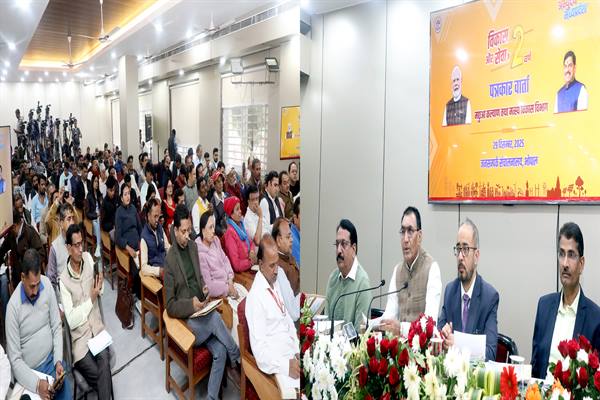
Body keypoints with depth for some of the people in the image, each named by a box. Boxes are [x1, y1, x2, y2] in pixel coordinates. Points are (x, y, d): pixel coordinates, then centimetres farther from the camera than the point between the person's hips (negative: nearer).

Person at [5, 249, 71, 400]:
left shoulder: (47, 284, -7)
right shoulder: (13, 306, -18)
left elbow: (56, 327, 2)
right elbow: (15, 359, -14)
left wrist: (58, 360, -9)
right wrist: (37, 383, -25)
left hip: (51, 359, 3)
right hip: (30, 371, -3)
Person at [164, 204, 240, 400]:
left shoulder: (193, 246, 8)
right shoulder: (169, 260, -12)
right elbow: (170, 306, -11)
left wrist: (204, 288, 0)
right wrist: (191, 305, -25)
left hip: (202, 312, 5)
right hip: (186, 320, -5)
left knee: (220, 351, -15)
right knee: (215, 318, -30)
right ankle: (237, 360, -7)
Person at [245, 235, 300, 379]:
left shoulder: (275, 282, 9)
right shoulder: (255, 297, -16)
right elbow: (259, 349, -18)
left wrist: (297, 349, 3)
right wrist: (286, 365, -28)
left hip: (292, 353, 8)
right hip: (276, 364, -8)